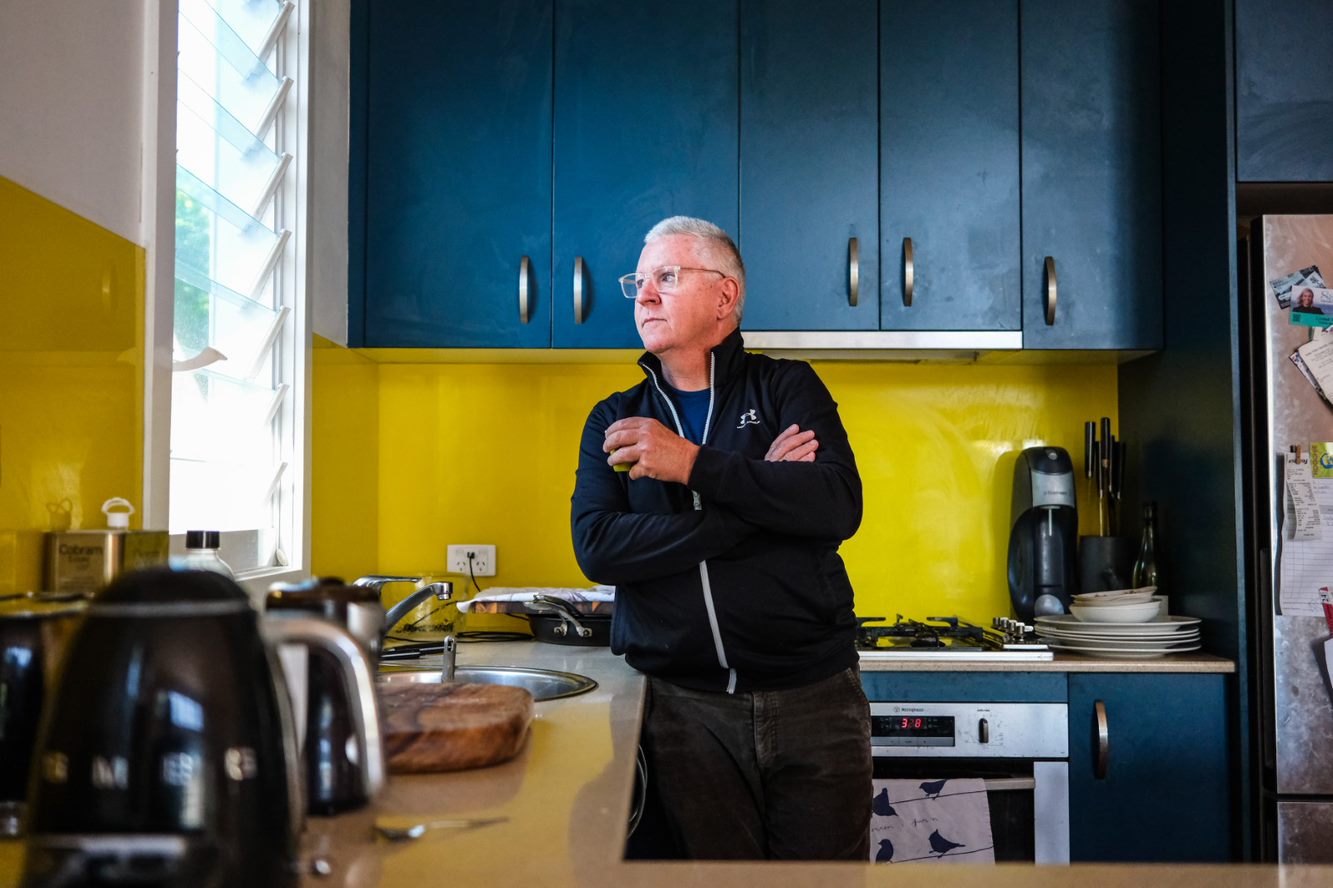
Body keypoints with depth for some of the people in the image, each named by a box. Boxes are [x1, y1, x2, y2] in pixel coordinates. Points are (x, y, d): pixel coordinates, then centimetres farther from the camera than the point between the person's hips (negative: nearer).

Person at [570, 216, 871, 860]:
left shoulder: (786, 389, 5)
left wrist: (693, 464, -18)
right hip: (687, 707, 1)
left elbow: (839, 507, -13)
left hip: (813, 698, -1)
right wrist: (761, 496, -13)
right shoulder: (614, 421, 9)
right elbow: (596, 548, -9)